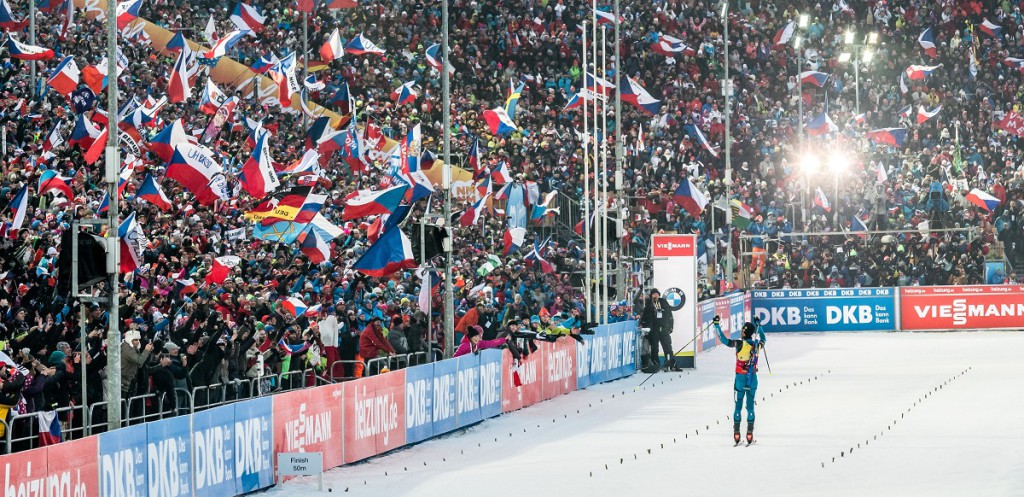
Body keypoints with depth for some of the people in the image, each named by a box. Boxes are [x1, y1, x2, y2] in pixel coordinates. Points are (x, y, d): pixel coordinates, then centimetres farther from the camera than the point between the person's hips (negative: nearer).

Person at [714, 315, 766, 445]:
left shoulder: (740, 344, -17)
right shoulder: (757, 345, -3)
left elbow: (725, 340, -20)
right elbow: (762, 339, 21)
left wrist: (717, 325, -13)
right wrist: (758, 325, 33)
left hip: (740, 377, -3)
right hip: (753, 378, 3)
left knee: (738, 405, 5)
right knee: (750, 405, 7)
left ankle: (736, 434, 5)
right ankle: (749, 434, 4)